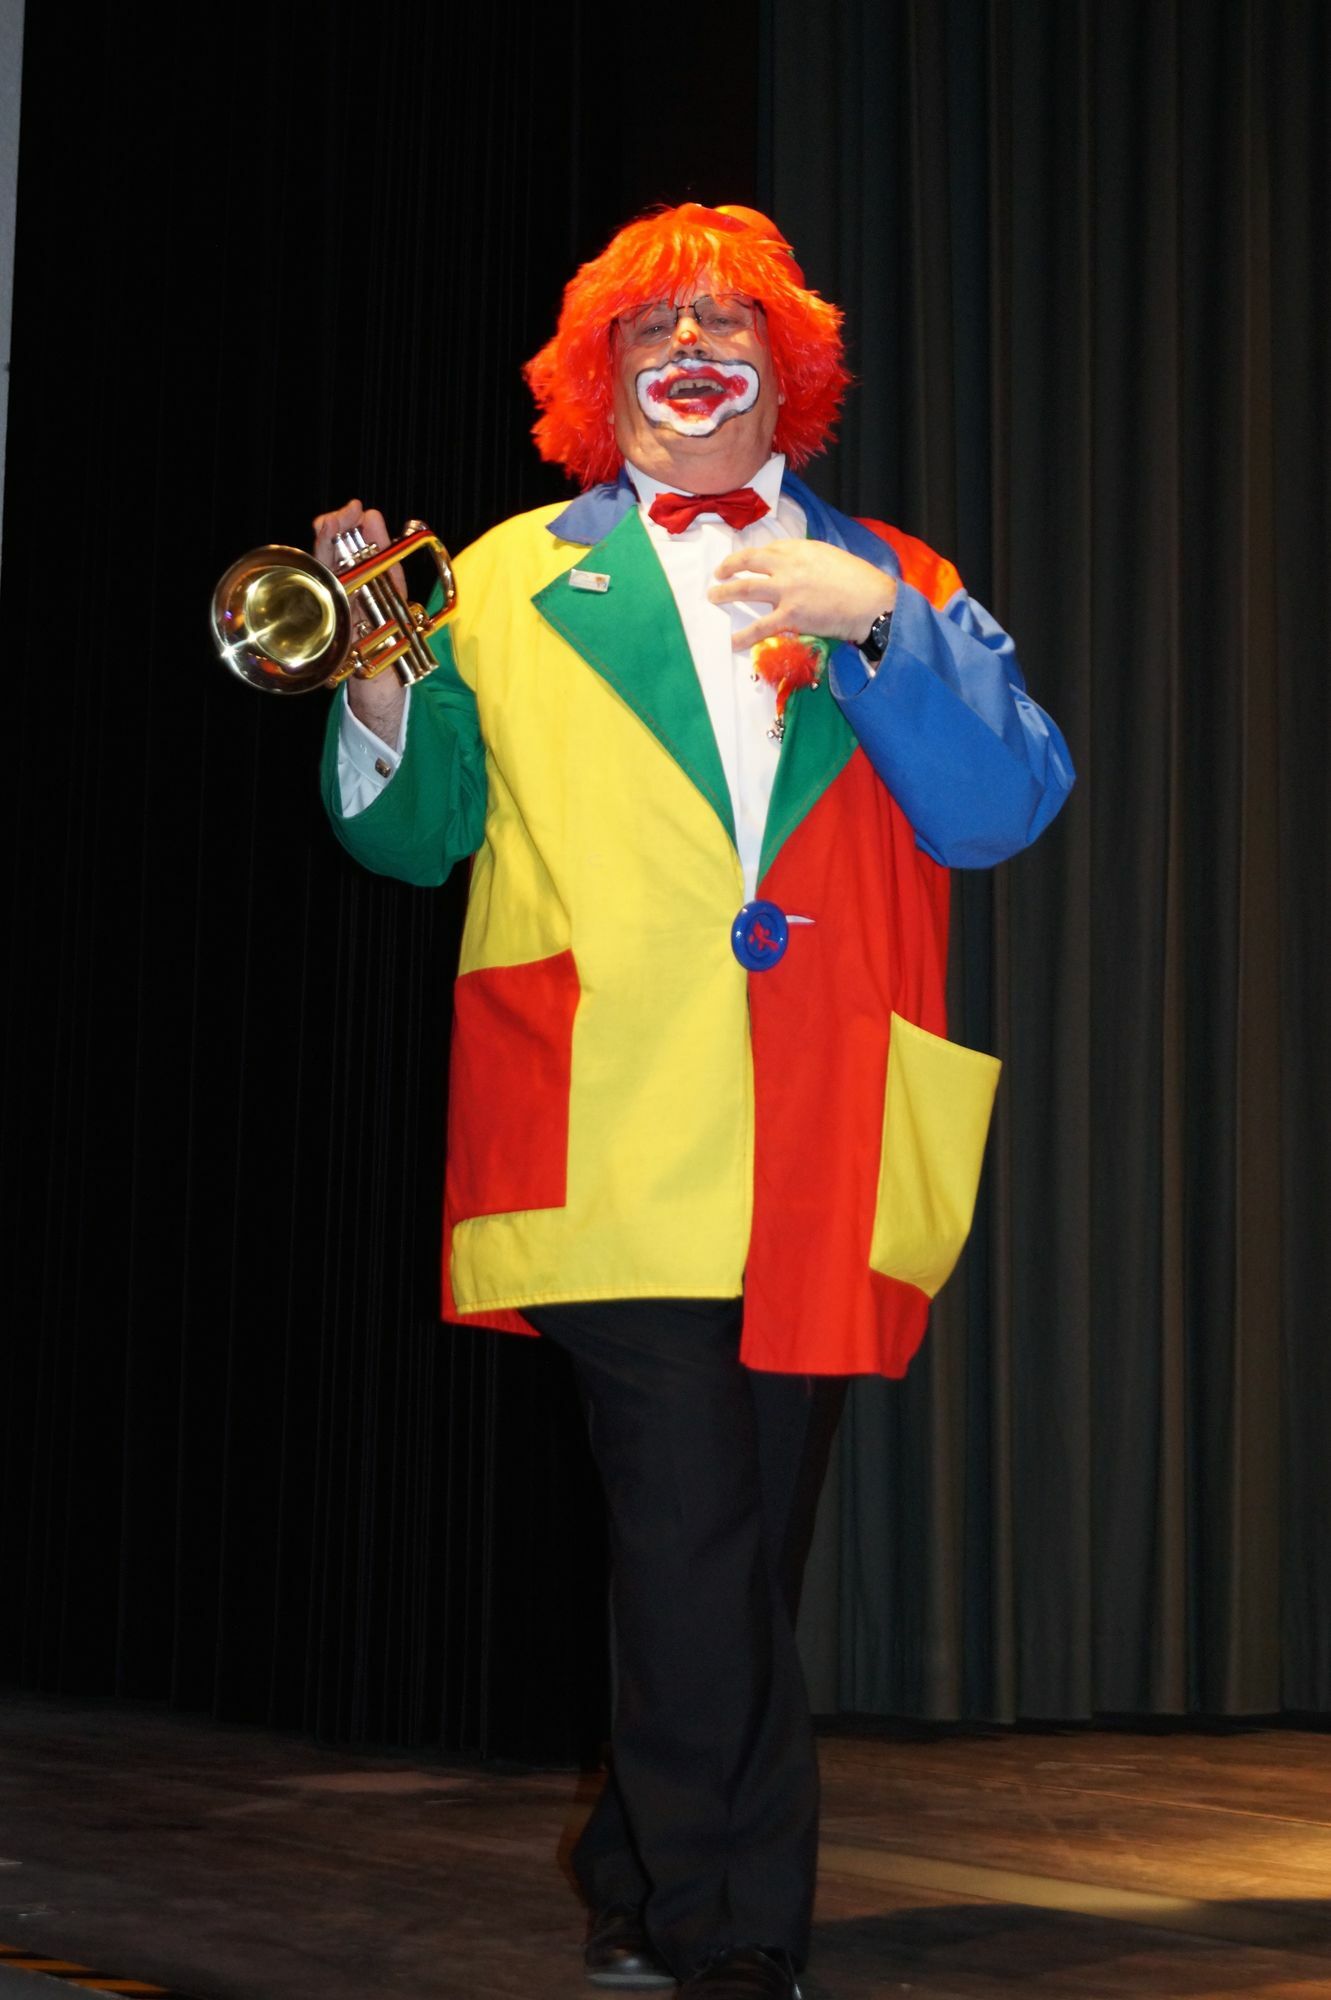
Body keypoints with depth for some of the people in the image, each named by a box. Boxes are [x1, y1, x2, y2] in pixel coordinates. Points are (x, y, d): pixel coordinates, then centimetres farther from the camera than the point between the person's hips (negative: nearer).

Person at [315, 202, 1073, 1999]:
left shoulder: (893, 586, 16)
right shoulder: (512, 584, 14)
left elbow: (1004, 809, 3)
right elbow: (412, 831, 10)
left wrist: (872, 623, -9)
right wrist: (379, 688, -9)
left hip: (821, 1154, 3)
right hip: (617, 1139, -2)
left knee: (757, 1531, 8)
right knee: (690, 1530, -11)